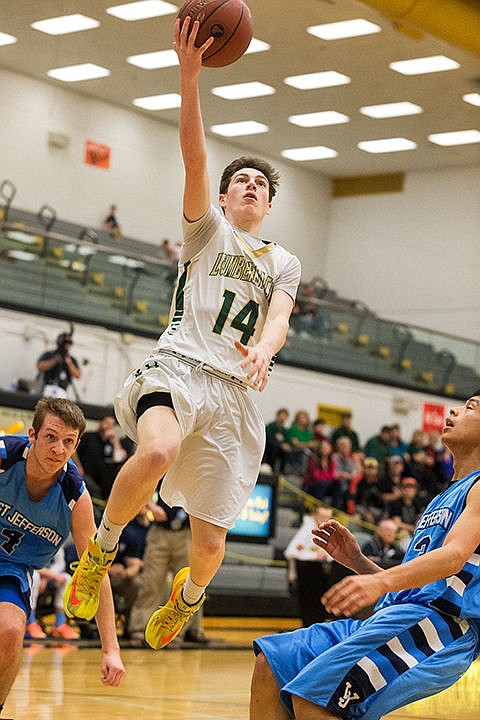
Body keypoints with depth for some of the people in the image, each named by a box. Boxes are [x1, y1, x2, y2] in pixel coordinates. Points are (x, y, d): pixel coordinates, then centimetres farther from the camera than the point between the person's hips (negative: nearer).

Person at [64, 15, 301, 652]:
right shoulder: (207, 230, 14)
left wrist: (262, 350, -22)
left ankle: (187, 597, 35)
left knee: (211, 543, -2)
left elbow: (279, 319, 3)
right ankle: (101, 549, -12)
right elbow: (194, 157, -1)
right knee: (158, 452, -38)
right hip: (178, 366, -3)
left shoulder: (284, 264, 21)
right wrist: (190, 76, -15)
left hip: (234, 391, 3)